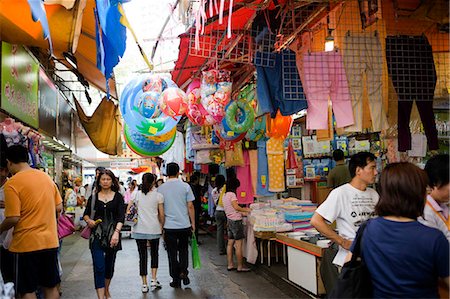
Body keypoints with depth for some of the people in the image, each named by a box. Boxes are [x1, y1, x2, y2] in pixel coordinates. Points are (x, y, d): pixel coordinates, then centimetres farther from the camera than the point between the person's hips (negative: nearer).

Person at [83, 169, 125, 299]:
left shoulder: (118, 197, 1)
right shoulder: (93, 197, 5)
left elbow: (121, 217, -8)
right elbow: (86, 214, 12)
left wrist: (116, 232, -23)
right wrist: (88, 220, -11)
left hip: (112, 235, 1)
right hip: (96, 235, 0)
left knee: (109, 265, 15)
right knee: (99, 267, -9)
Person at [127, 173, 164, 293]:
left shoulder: (136, 194, 1)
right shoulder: (158, 196, -3)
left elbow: (128, 210, 1)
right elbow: (161, 214, -2)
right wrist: (162, 226, 11)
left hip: (139, 229, 1)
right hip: (154, 229, -1)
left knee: (142, 256, 8)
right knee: (154, 254, 17)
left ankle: (144, 284, 11)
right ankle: (154, 280, 10)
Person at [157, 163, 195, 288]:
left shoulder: (161, 188, -3)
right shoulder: (185, 186, -5)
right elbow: (190, 206, -3)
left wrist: (161, 226, 12)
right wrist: (193, 223, 7)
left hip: (169, 226, 0)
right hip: (184, 225, 0)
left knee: (172, 253, 9)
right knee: (183, 250, 20)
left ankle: (176, 280, 15)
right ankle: (183, 272, 4)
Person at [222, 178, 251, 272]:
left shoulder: (224, 195, 13)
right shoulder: (232, 194, -14)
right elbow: (236, 207, -22)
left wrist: (241, 212, 19)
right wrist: (246, 209, -7)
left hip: (230, 220, 9)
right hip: (236, 221, -9)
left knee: (230, 243, 11)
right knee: (238, 244, -4)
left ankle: (230, 265, 16)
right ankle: (240, 267, 0)